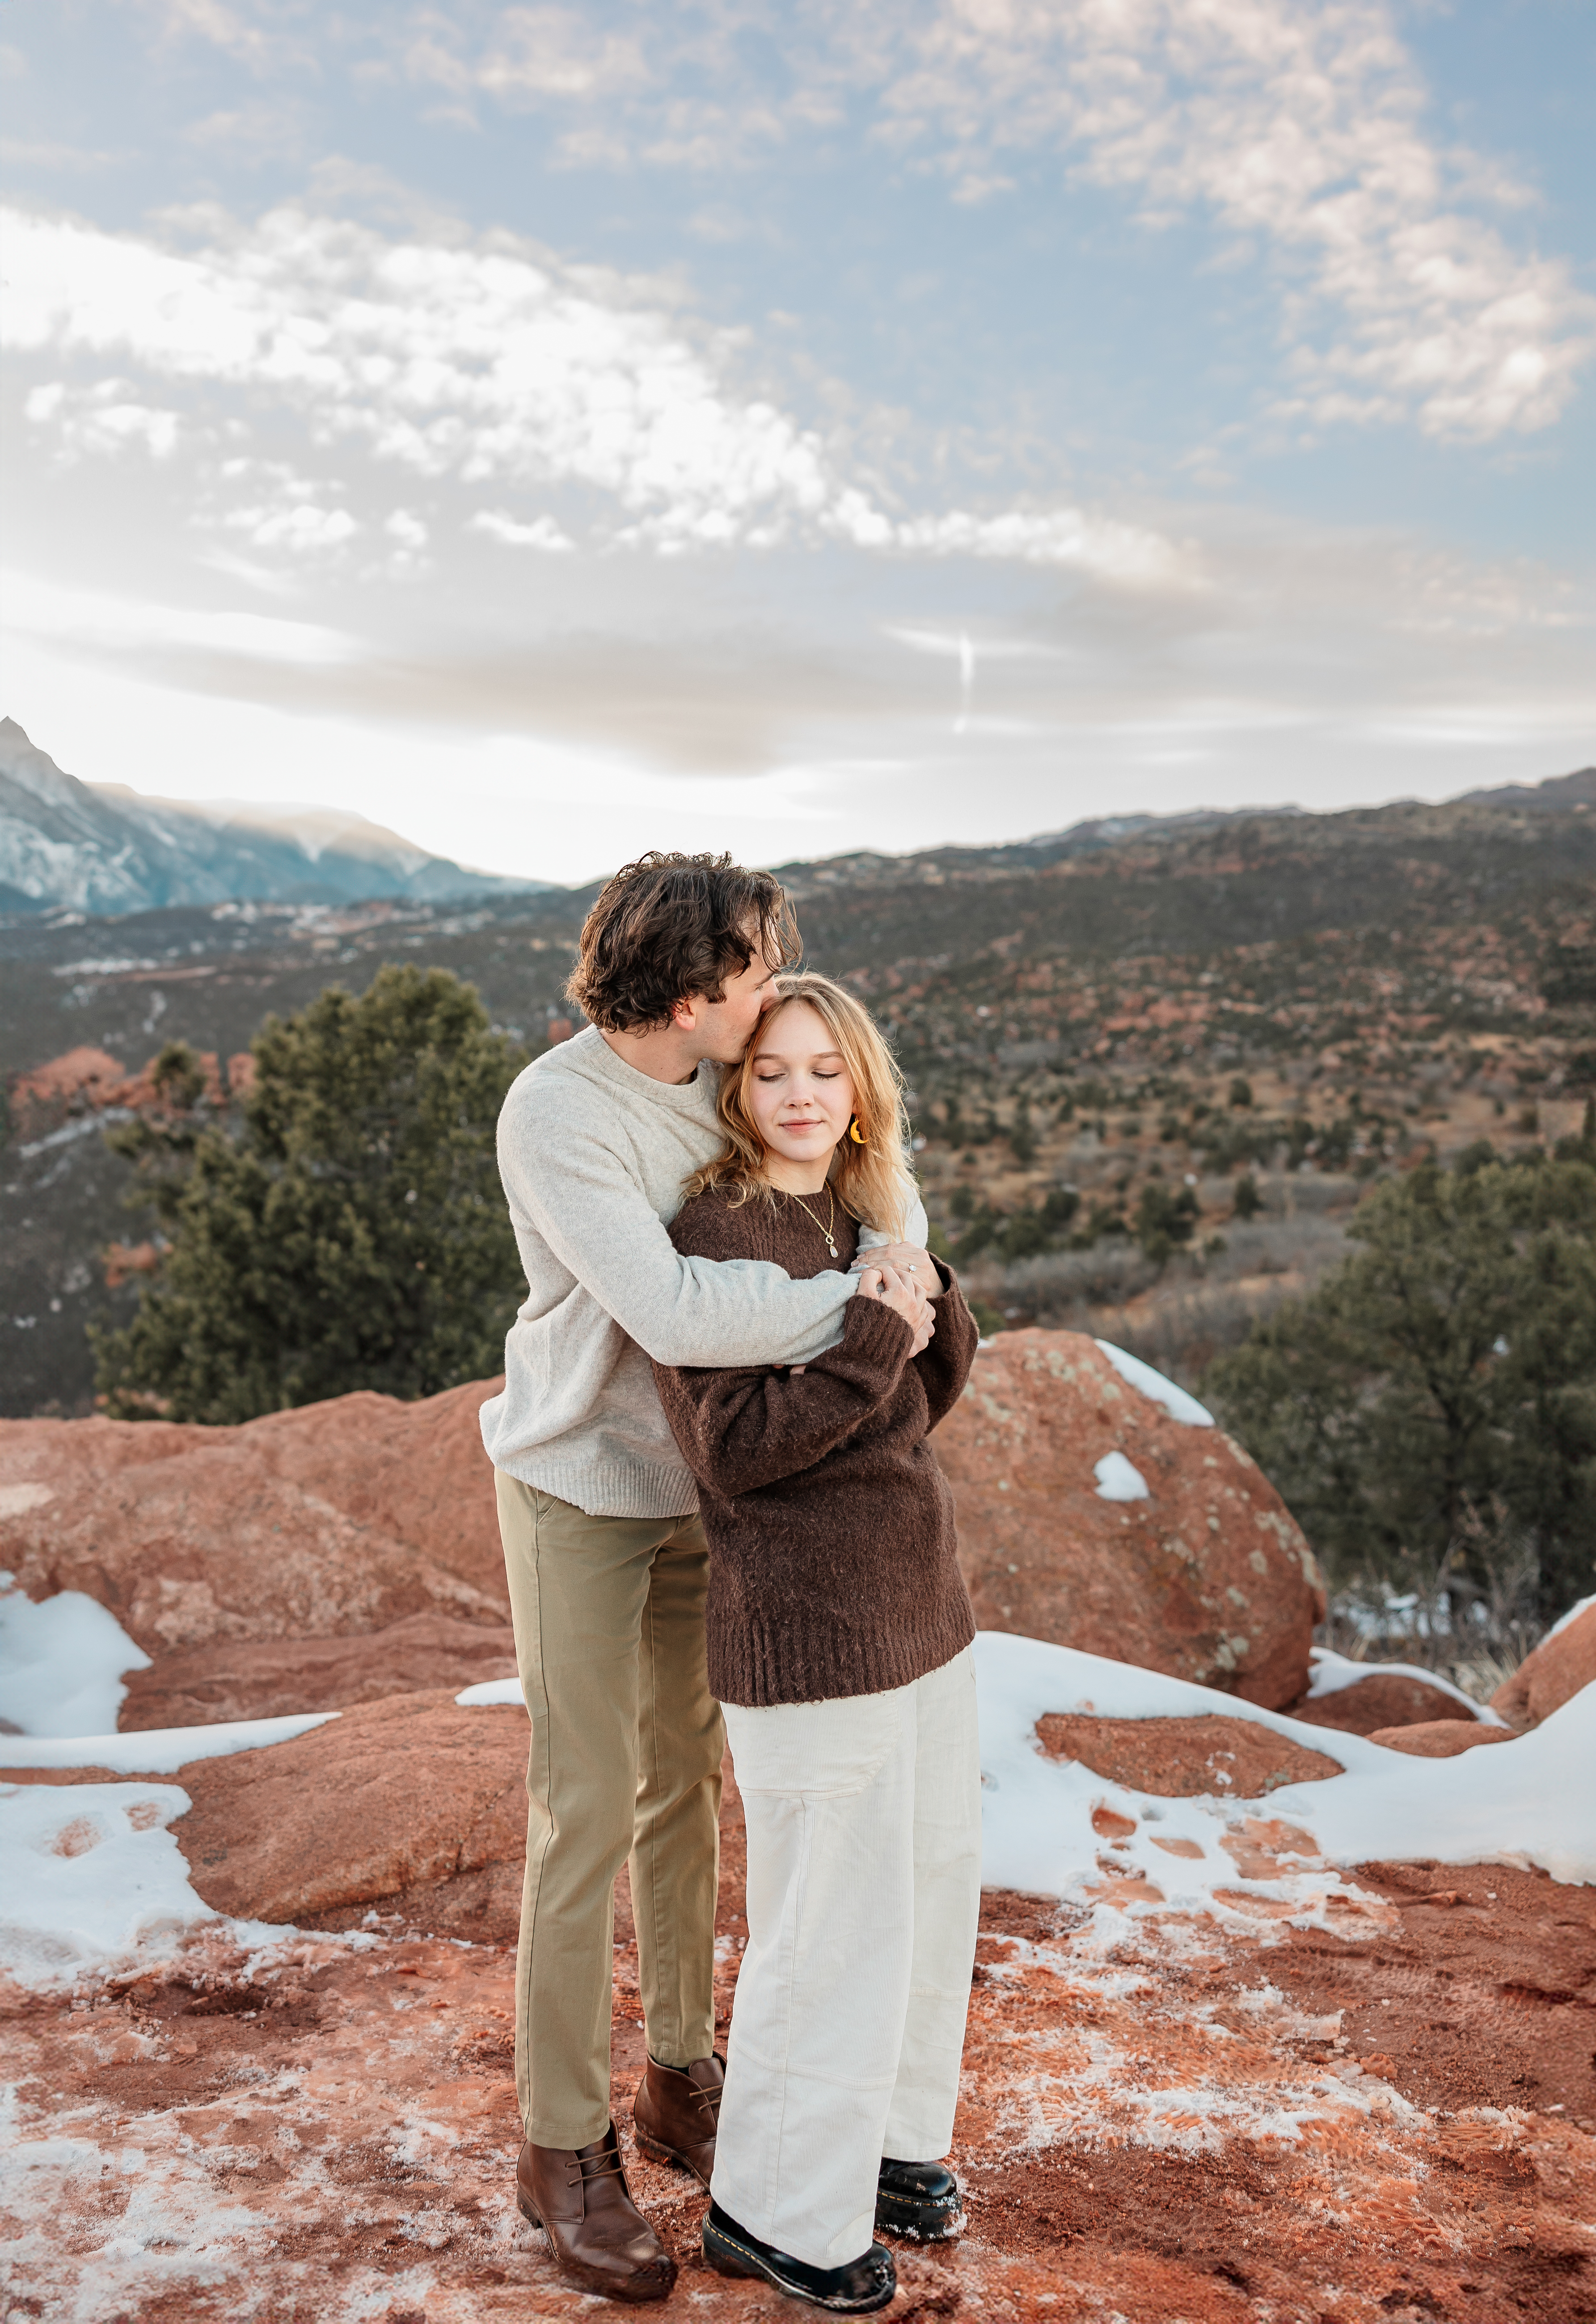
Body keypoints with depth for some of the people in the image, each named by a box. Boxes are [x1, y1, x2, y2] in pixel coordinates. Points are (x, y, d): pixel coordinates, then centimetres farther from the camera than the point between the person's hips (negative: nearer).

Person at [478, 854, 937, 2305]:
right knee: (586, 1813, 0)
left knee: (684, 1780, 16)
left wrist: (900, 1246, -9)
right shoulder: (558, 1112, -26)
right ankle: (564, 2147, 19)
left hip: (697, 1481, 7)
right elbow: (673, 1314, -36)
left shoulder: (717, 1081, -5)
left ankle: (681, 2073, 35)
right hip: (581, 1490, -6)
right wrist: (857, 1301, -28)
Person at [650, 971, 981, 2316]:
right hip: (806, 1635, -8)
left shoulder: (862, 1220, 8)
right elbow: (734, 1448, -20)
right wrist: (871, 1344, -23)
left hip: (921, 1610, 8)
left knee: (934, 1890, 21)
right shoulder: (707, 1236, -15)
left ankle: (885, 2136, 44)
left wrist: (937, 1318, -6)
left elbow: (914, 1414, 11)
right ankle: (776, 2209, 28)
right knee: (835, 1928, 4)